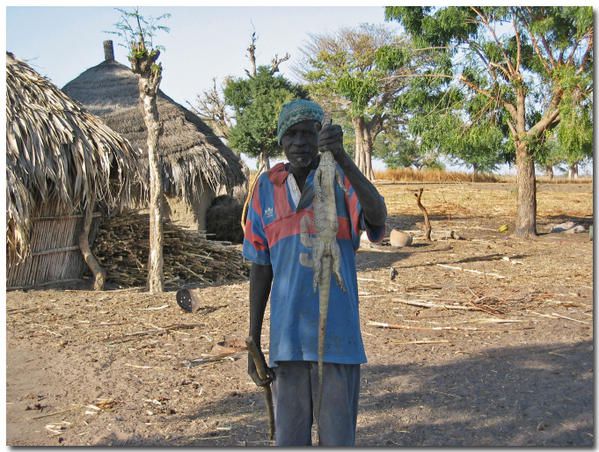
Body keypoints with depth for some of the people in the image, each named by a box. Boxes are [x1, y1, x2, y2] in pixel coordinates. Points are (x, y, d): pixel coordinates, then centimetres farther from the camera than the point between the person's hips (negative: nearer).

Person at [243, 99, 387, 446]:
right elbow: (260, 269, 9)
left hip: (337, 339, -3)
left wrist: (342, 156, -40)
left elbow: (378, 216, -27)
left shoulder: (342, 180, -3)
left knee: (337, 436, 6)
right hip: (287, 339, 3)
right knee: (290, 437, 11)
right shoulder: (267, 187, 5)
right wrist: (254, 344, 9)